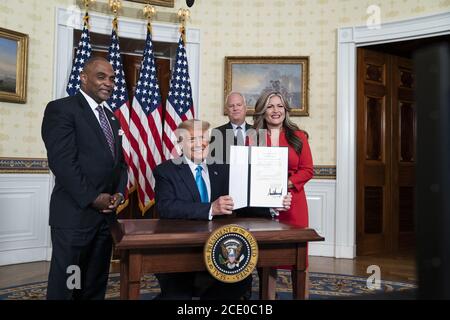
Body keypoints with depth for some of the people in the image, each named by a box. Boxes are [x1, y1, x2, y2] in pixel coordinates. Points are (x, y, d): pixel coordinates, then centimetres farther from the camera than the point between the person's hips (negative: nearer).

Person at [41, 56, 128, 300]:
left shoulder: (112, 118, 18)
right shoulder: (61, 108, -5)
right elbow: (62, 161, -15)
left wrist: (119, 193, 0)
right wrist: (92, 198, -15)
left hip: (106, 213, 7)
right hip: (75, 213, -7)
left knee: (95, 285, 14)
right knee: (65, 286, 4)